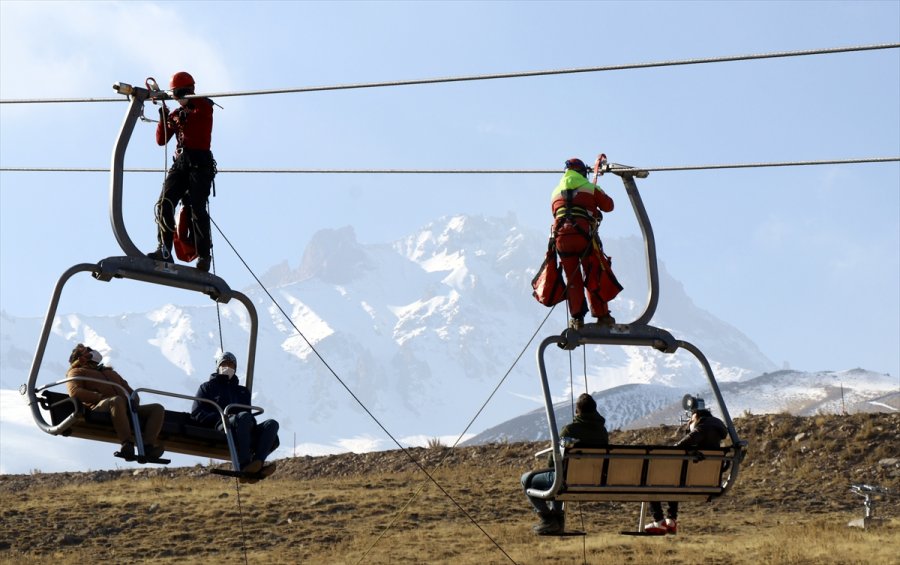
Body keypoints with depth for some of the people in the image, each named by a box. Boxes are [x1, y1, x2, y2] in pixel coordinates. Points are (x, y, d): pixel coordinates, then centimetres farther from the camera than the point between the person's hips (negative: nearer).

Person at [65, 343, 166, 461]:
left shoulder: (109, 372, 41)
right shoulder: (76, 372, 23)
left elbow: (129, 390, 32)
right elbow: (74, 392, 0)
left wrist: (134, 400, 6)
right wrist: (102, 397, -12)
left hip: (126, 408, 7)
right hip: (99, 408, -7)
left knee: (158, 408, -14)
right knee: (117, 401, -41)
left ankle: (148, 445, -39)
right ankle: (127, 444, -53)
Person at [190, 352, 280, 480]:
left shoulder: (243, 391, 37)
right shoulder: (207, 387, 25)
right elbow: (196, 414, 12)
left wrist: (251, 420, 2)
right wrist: (220, 417, -6)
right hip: (220, 428, -5)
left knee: (272, 424, -25)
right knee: (244, 416, -38)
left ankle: (257, 463, -46)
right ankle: (244, 465, -46)